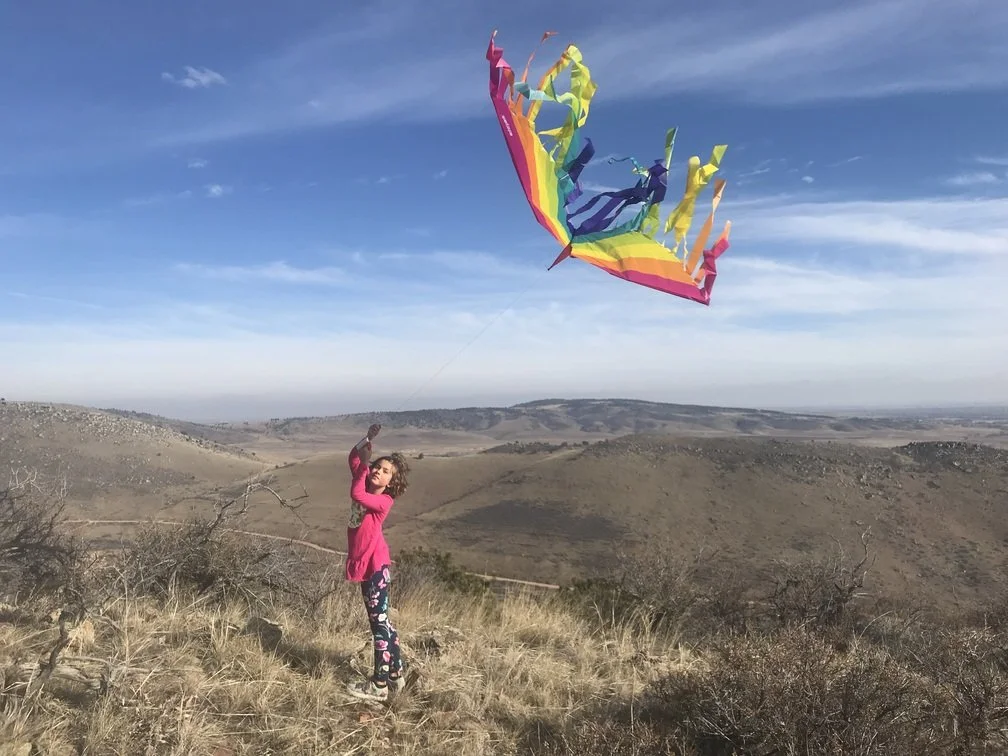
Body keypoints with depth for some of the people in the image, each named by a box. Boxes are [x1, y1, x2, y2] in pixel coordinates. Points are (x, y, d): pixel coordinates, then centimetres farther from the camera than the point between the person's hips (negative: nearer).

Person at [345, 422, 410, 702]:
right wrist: (368, 440, -5)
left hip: (375, 564, -9)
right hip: (364, 563, 9)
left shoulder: (384, 501, -14)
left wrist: (364, 464, -18)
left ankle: (379, 685, 7)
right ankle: (396, 672, 30)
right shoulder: (368, 488, 6)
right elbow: (354, 458, 11)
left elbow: (357, 494, -30)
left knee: (378, 621, -1)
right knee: (379, 619, 17)